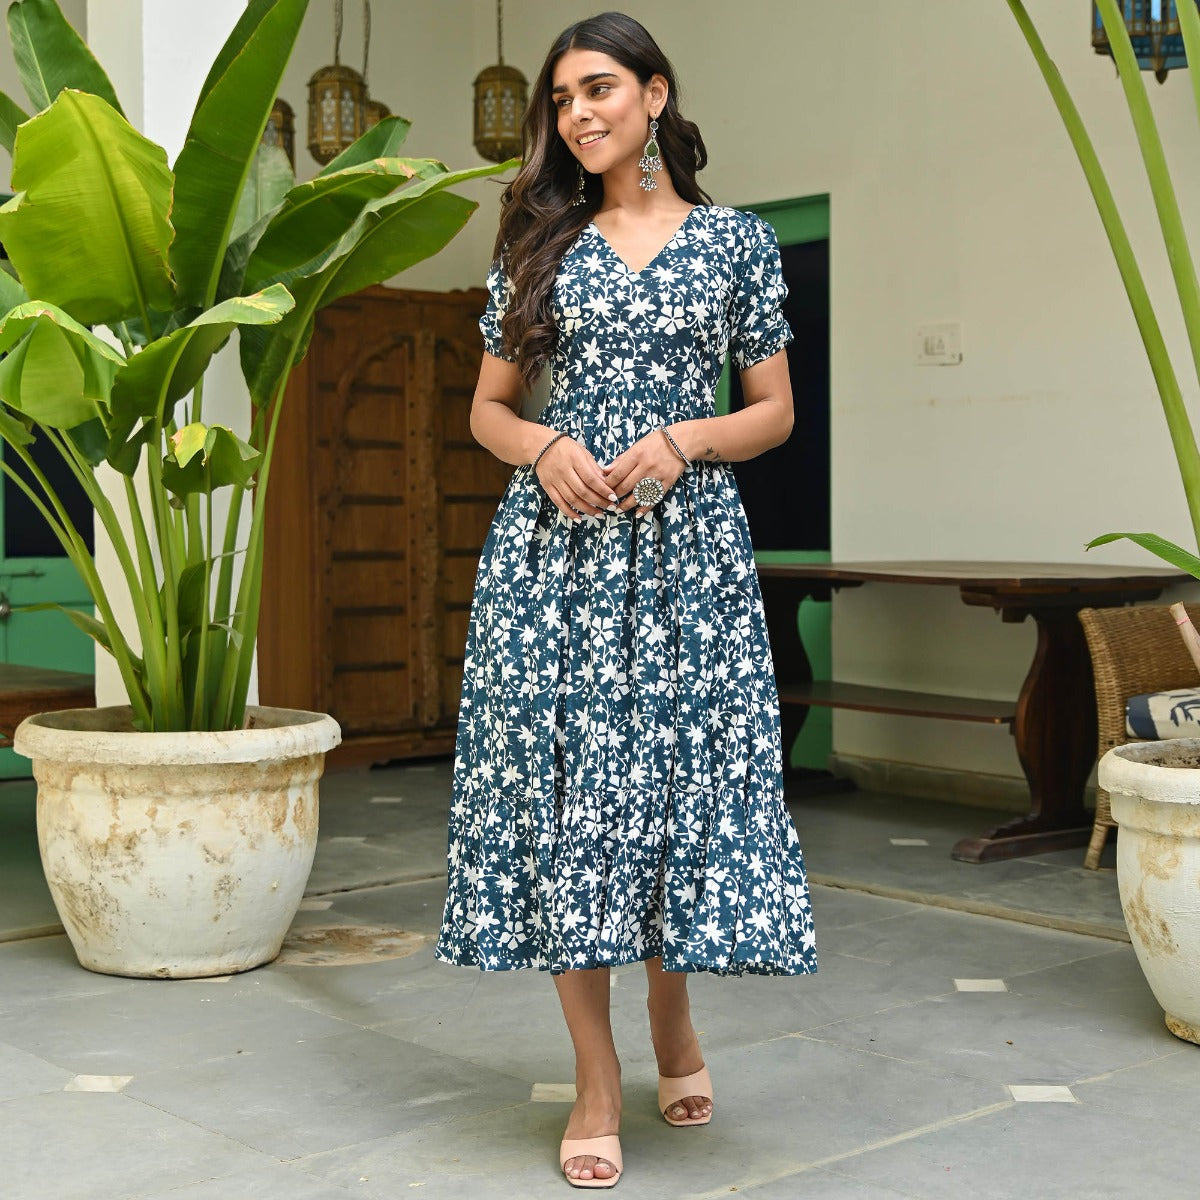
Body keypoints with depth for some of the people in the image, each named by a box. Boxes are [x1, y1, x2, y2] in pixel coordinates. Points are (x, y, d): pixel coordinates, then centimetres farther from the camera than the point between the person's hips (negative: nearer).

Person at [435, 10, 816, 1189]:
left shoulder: (735, 239, 7)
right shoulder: (538, 241, 11)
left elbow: (776, 410, 7)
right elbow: (488, 407, 12)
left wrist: (680, 440, -11)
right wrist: (545, 449, -9)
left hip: (686, 540, -1)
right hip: (552, 542, 1)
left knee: (681, 776, 1)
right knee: (565, 789, -1)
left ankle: (673, 1023, 28)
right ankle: (596, 1082, 9)